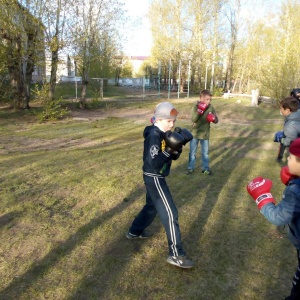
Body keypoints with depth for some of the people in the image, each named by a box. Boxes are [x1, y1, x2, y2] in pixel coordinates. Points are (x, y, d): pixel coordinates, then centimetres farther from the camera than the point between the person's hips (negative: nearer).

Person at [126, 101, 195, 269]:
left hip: (156, 178, 10)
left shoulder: (165, 134, 6)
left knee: (152, 206, 26)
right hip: (154, 179, -10)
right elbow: (153, 163, -30)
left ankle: (135, 231, 46)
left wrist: (176, 149, -10)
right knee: (170, 213, -7)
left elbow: (173, 157, 9)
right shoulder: (154, 135, -23)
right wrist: (170, 150, -29)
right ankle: (176, 255, 1)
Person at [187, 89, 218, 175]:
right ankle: (190, 168, 25)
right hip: (195, 133, -2)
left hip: (205, 134, 2)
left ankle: (205, 168, 27)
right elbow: (193, 119, -21)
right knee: (192, 152, 11)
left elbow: (216, 120, -1)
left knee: (205, 153, 13)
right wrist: (199, 111, -32)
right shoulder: (196, 106, -11)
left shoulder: (211, 108, -4)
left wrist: (213, 119, -23)